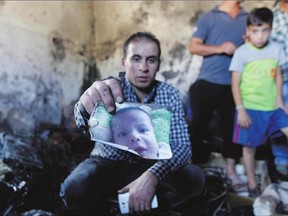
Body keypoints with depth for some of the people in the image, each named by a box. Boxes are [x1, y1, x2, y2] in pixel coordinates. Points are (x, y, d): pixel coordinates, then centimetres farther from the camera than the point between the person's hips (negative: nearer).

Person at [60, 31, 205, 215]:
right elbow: (84, 120, -38)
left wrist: (152, 176, -39)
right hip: (108, 164, -2)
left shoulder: (170, 94, -10)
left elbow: (182, 145, -20)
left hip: (148, 166, 2)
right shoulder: (111, 87, -17)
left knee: (194, 178, -23)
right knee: (74, 189, -31)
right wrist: (86, 106, -64)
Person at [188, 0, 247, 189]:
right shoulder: (208, 18, 0)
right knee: (198, 125, 3)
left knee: (232, 126, 8)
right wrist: (220, 48, -17)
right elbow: (193, 47, -4)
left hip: (233, 85, 3)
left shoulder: (247, 19, 9)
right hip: (207, 84, -3)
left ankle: (231, 168, 21)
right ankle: (193, 164, 19)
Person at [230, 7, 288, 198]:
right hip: (250, 108, -3)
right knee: (250, 147, 7)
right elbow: (235, 83, -9)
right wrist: (240, 110, -12)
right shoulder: (242, 52, -12)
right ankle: (252, 185, 23)